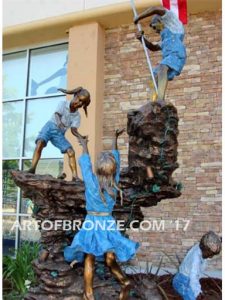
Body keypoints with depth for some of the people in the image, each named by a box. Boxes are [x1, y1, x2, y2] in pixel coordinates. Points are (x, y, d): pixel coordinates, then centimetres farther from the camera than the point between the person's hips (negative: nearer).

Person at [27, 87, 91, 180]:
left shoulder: (77, 116, -1)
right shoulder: (63, 103, -8)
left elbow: (73, 130, -10)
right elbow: (57, 115, -23)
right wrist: (59, 123, -47)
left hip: (59, 133, 3)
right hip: (50, 127, -3)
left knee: (71, 152, -12)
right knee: (39, 143, -29)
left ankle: (75, 176, -10)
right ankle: (32, 169, -33)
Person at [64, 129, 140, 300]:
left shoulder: (91, 182, -13)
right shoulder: (114, 182, -6)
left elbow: (85, 163, 1)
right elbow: (116, 159, 4)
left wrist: (84, 145, 16)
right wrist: (116, 138, 15)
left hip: (91, 223, -2)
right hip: (109, 223, 2)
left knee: (89, 260, 4)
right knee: (110, 258, 6)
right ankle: (124, 281, -7)